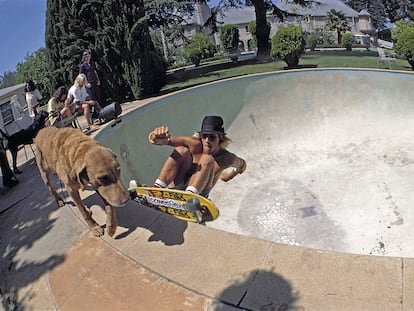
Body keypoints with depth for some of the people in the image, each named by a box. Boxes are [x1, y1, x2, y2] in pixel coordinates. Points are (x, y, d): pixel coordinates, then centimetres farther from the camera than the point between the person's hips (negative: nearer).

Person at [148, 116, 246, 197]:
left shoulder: (227, 159, -5)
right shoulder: (195, 145, -9)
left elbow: (241, 164, 21)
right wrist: (158, 136, -41)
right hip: (174, 189, 1)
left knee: (207, 159, -22)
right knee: (182, 150, -20)